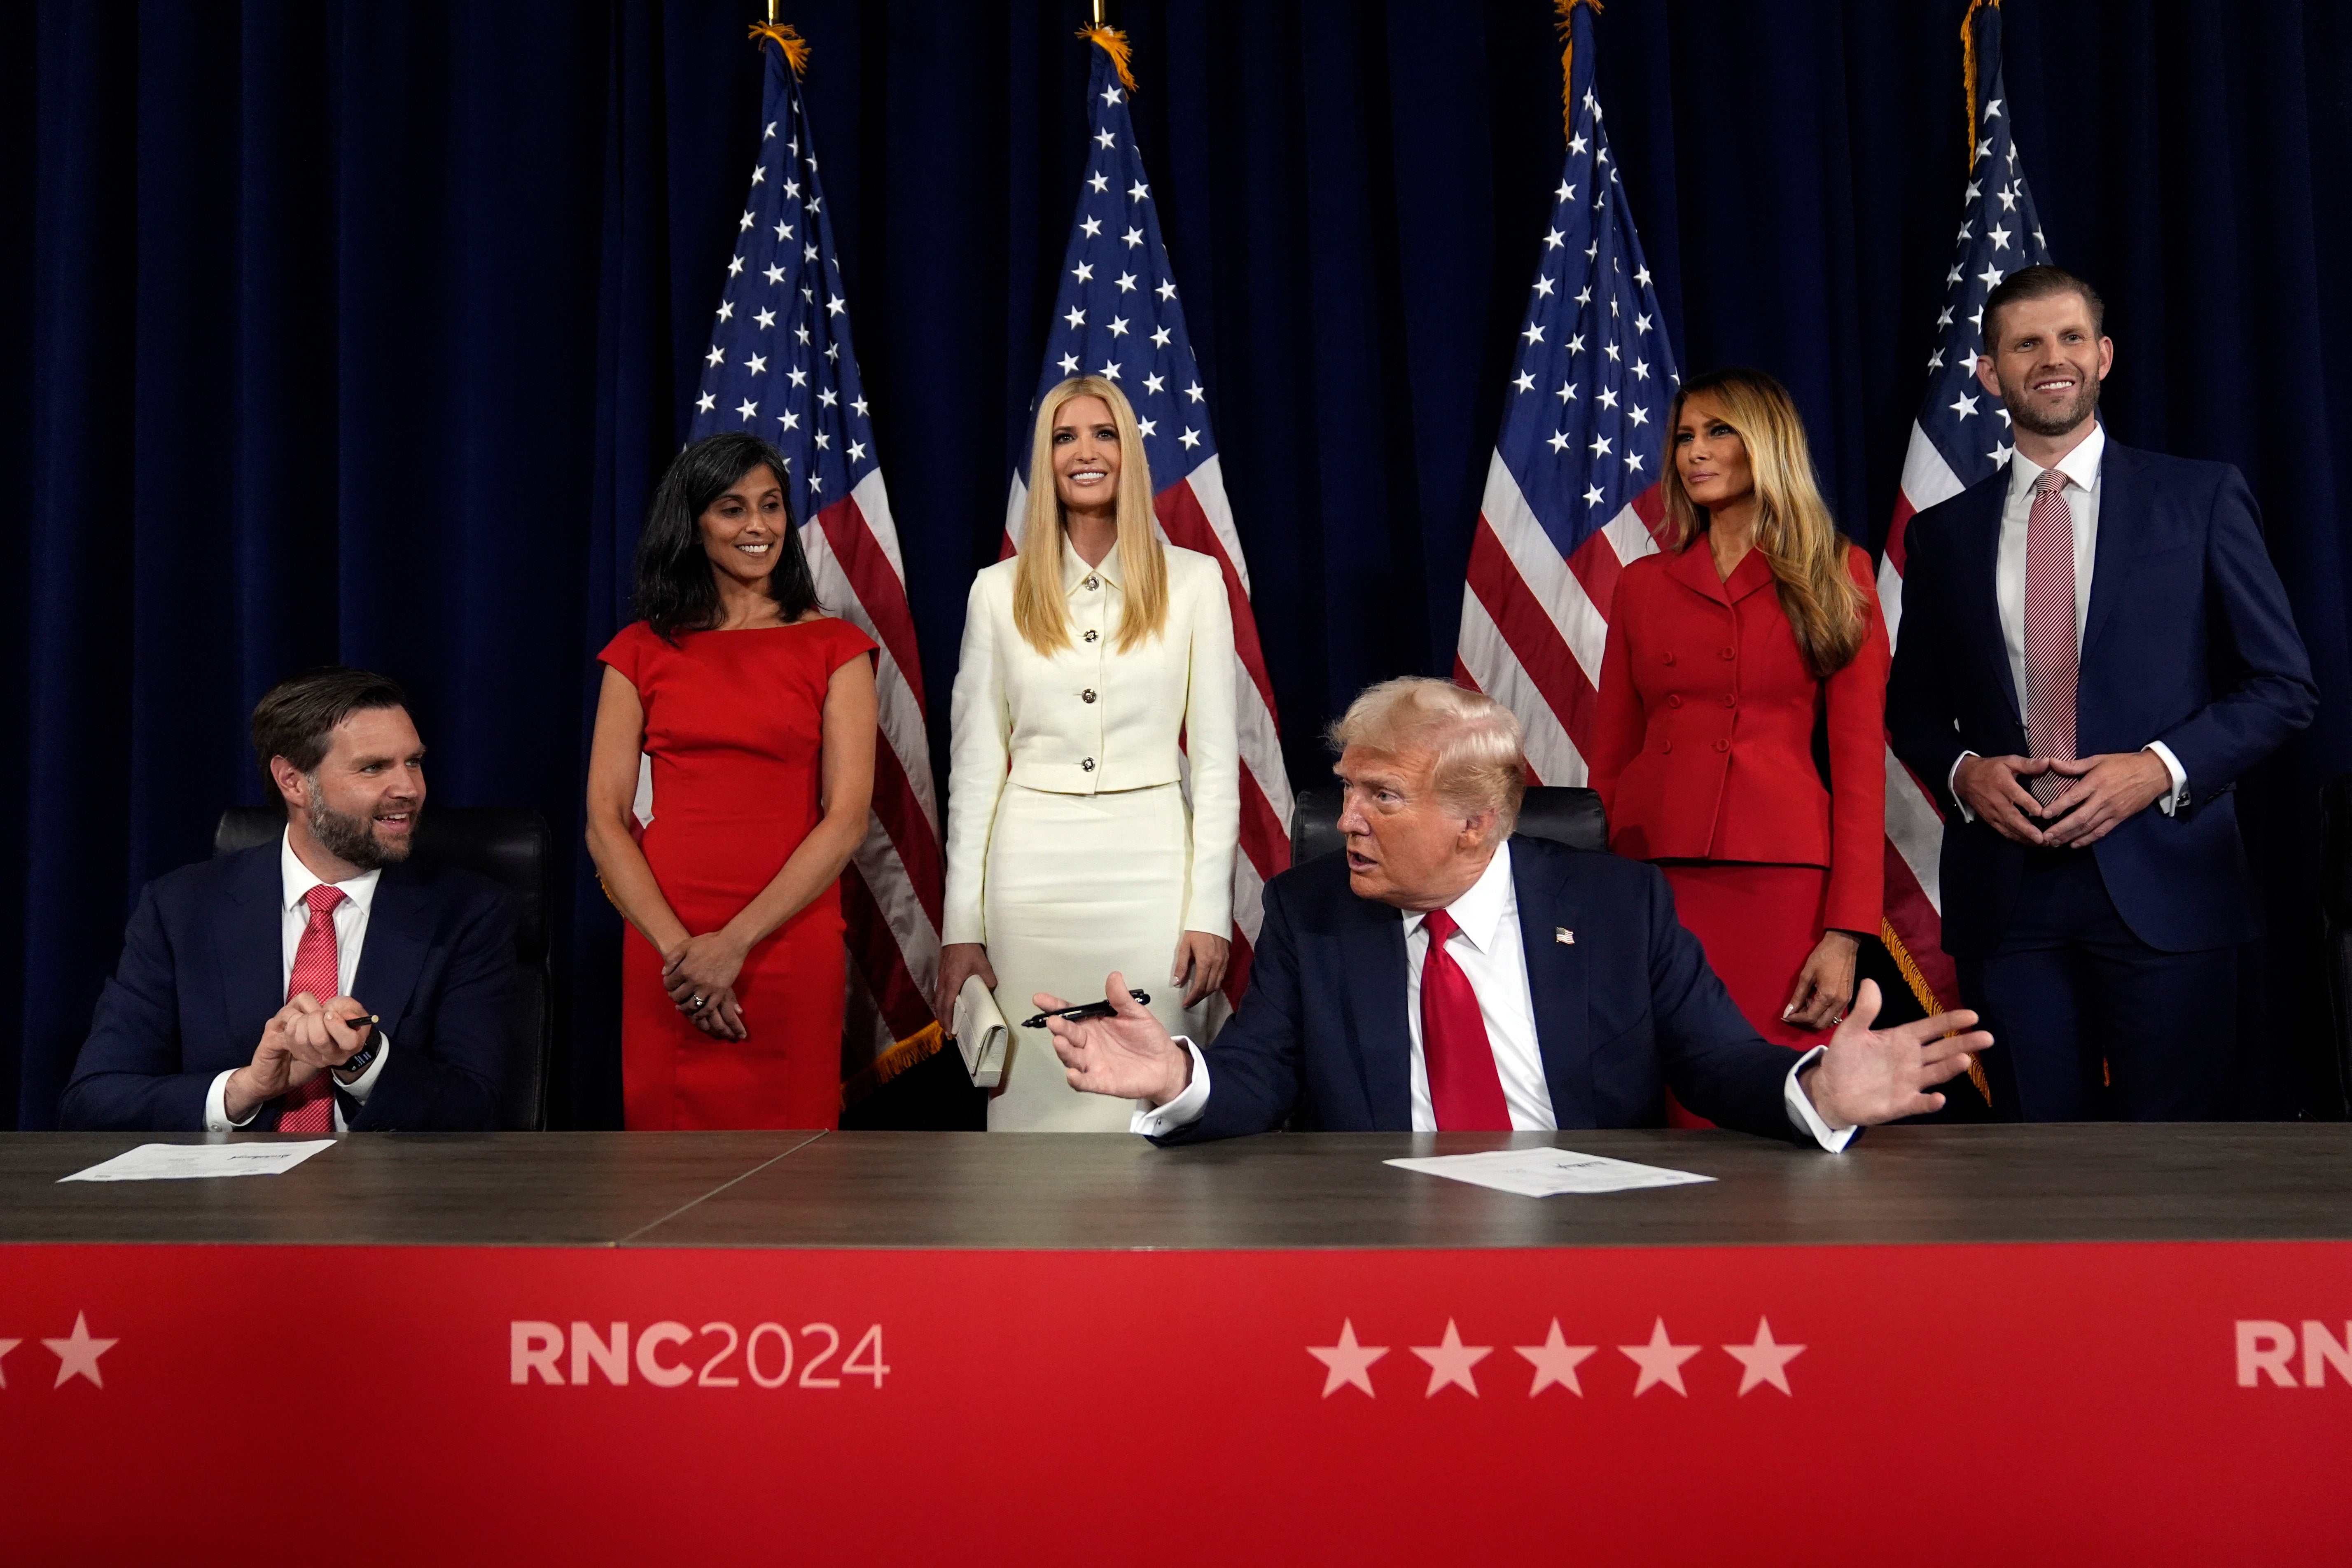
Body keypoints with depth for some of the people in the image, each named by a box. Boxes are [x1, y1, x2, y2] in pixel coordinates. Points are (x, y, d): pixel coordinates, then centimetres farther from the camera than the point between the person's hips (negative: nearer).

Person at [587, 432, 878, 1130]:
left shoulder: (834, 648, 5)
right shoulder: (642, 652, 9)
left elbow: (847, 819, -4)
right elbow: (604, 822, 2)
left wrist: (736, 942, -12)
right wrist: (677, 946, -11)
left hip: (790, 939, -1)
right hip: (664, 948, 1)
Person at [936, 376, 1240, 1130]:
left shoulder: (1193, 580, 4)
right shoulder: (999, 590, 7)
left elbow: (1216, 756, 2)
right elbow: (974, 763, 6)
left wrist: (1210, 911, -5)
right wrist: (960, 926, 1)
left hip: (1150, 864, -1)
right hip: (1032, 870, 1)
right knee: (1035, 1095, 4)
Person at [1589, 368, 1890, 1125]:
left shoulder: (1836, 575, 6)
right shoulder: (1644, 584, 13)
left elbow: (1860, 758, 0)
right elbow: (1610, 755, 12)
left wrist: (1845, 933, -8)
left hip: (1778, 881, -2)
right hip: (1650, 871, 2)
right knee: (1657, 1108, 3)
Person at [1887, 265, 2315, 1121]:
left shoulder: (2201, 498, 4)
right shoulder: (1945, 533, 11)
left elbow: (2283, 683, 3)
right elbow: (1911, 703, 16)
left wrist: (2160, 768, -12)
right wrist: (1965, 772, -5)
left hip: (2162, 888, -2)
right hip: (2005, 894, 2)